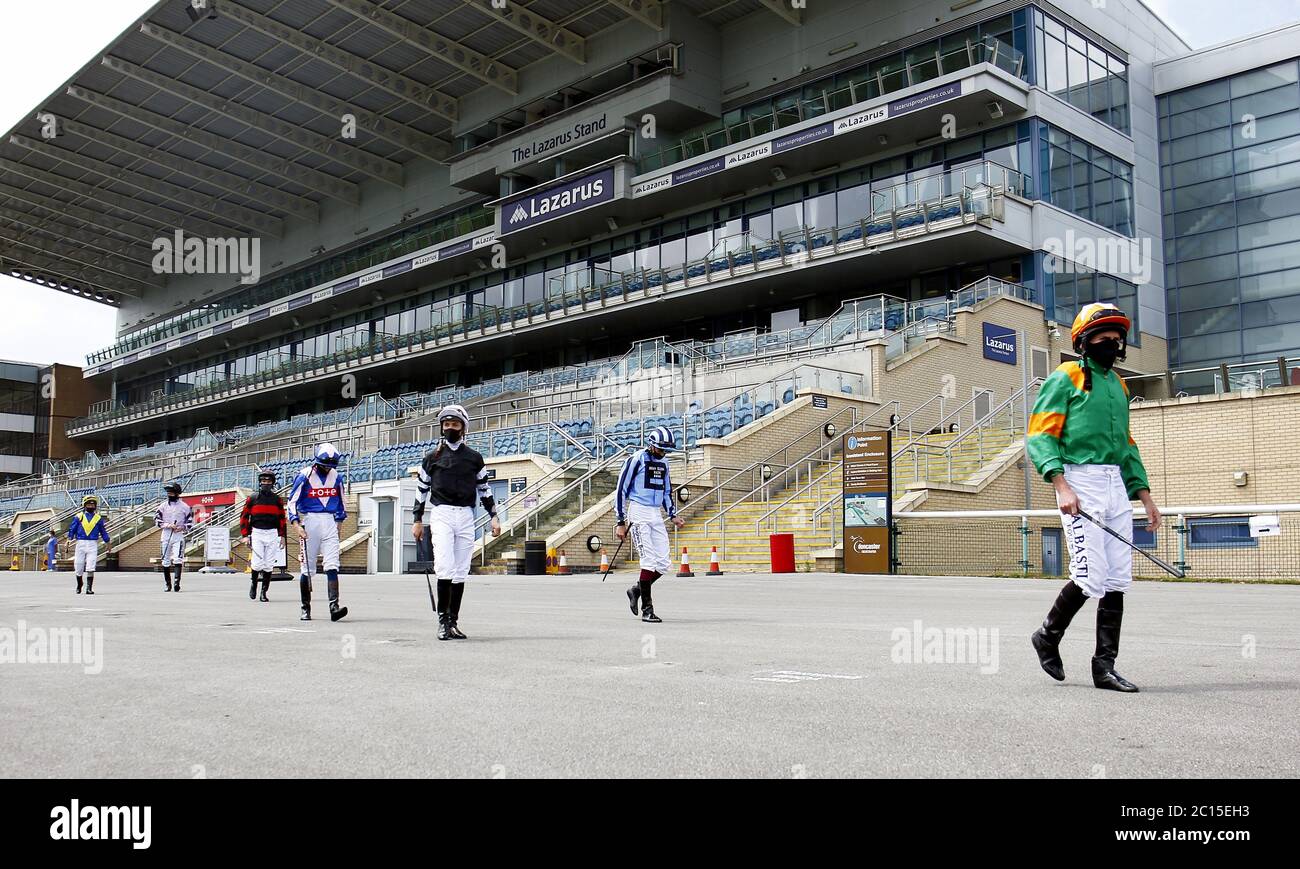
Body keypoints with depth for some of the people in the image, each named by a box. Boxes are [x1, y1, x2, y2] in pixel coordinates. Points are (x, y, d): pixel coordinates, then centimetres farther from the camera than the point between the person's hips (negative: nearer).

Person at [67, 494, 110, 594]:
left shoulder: (98, 518, 9)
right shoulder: (78, 517, 5)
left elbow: (103, 531, 14)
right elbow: (72, 529, 6)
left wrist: (108, 543, 16)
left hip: (93, 545, 0)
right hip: (80, 543, 0)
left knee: (90, 568, -10)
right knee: (79, 567, 7)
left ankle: (89, 588, -7)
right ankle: (79, 584, 31)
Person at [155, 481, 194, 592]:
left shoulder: (184, 506, 3)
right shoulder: (163, 506, 8)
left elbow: (190, 521, 6)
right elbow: (157, 519, 2)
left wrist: (182, 527, -12)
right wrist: (168, 525, -13)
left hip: (178, 535, -3)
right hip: (166, 535, 3)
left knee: (178, 559, -15)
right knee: (166, 561, 6)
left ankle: (177, 582, -19)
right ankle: (167, 584, 16)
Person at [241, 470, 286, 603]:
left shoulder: (277, 500, 8)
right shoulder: (252, 498, 3)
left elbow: (282, 518, 14)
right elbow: (244, 517, 4)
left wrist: (282, 536, 10)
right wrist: (245, 535, -3)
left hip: (272, 534, 2)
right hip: (257, 533, -2)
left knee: (268, 565, 1)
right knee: (257, 564, -9)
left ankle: (264, 592, 10)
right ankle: (254, 583, 21)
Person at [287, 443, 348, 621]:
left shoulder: (337, 477, 7)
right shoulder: (304, 476, -6)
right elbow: (291, 503, -4)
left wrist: (338, 524, 16)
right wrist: (297, 526, -15)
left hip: (329, 522, 3)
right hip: (309, 521, -3)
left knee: (332, 566, -9)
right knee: (307, 568, 2)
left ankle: (334, 606, -16)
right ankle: (306, 608, 13)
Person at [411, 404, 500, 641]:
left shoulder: (474, 458, 12)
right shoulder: (433, 457, 9)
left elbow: (484, 489, 15)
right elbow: (421, 489, 13)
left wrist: (493, 516, 7)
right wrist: (417, 520, 10)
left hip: (466, 516, 2)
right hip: (441, 514, -2)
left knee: (460, 572, 3)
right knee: (445, 567, -16)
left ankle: (453, 621, 9)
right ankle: (442, 619, -9)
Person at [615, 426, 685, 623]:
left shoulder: (663, 463, 14)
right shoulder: (636, 459, -7)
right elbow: (621, 489, -6)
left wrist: (673, 515, 11)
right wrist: (621, 522, -8)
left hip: (656, 515, 7)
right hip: (639, 513, -7)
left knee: (663, 564, 0)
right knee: (649, 561, -13)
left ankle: (636, 590, 23)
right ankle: (647, 610, -7)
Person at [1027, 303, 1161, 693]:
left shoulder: (1118, 384, 22)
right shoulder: (1066, 377, -1)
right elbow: (1041, 433, -9)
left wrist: (1144, 495, 18)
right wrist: (1060, 485, -21)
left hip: (1116, 485, 7)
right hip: (1080, 482, -7)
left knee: (1117, 580, 2)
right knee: (1091, 577, -13)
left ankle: (1105, 667, 9)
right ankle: (1048, 636, 12)